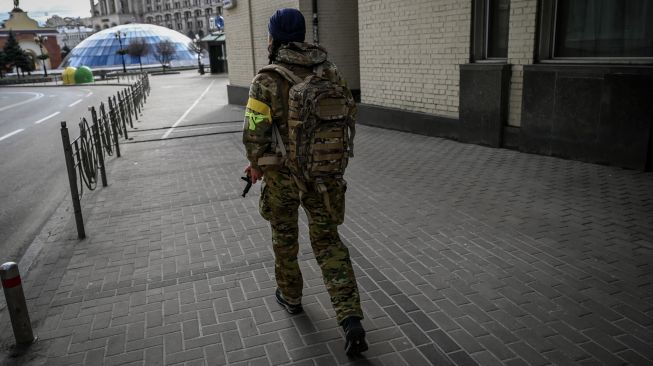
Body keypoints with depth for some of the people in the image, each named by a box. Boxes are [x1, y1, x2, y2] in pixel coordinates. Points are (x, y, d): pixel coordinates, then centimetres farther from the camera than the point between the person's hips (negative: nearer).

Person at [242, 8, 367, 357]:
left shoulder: (266, 81, -14)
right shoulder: (329, 70, -1)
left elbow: (253, 134, -17)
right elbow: (349, 113, 6)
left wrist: (257, 163, 3)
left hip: (282, 174, -3)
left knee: (285, 236, 20)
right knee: (328, 242, 9)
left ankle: (291, 296, 41)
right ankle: (351, 320, -2)